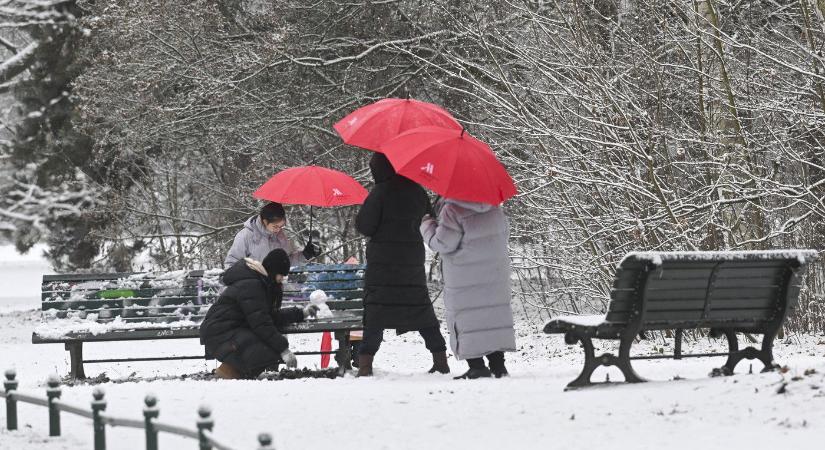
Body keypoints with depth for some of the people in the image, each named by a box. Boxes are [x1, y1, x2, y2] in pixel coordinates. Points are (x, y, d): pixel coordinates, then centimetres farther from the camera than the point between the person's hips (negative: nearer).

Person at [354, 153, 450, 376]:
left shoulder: (381, 192, -13)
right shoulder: (417, 191, 5)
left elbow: (364, 227, -11)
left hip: (383, 262, -5)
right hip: (413, 260, 5)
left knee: (374, 314, -4)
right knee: (422, 310, 13)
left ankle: (365, 363, -12)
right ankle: (441, 360, 13)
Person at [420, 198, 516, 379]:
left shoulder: (452, 210, -16)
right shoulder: (494, 209, 3)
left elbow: (441, 244, -14)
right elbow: (504, 233, 16)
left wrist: (427, 225, 4)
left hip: (465, 280, -6)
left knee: (466, 319, 2)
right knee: (495, 316, 13)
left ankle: (477, 366, -4)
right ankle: (498, 365, 13)